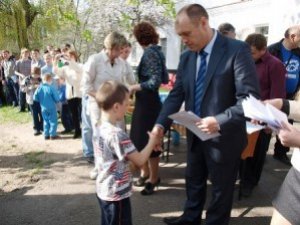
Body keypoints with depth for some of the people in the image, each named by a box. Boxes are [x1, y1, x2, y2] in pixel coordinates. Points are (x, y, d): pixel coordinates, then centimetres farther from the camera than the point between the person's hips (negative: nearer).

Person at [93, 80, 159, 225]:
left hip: (103, 190, 8)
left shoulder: (99, 129, 0)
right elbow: (139, 160, -19)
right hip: (116, 194, -8)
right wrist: (152, 141, -5)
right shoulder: (117, 134, -27)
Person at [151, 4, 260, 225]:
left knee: (221, 188, 14)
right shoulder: (186, 57, 2)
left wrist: (220, 121, -32)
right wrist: (161, 124, -11)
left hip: (223, 136, -6)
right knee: (193, 180, 24)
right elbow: (177, 94, 3)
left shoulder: (237, 50, -17)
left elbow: (250, 98, -21)